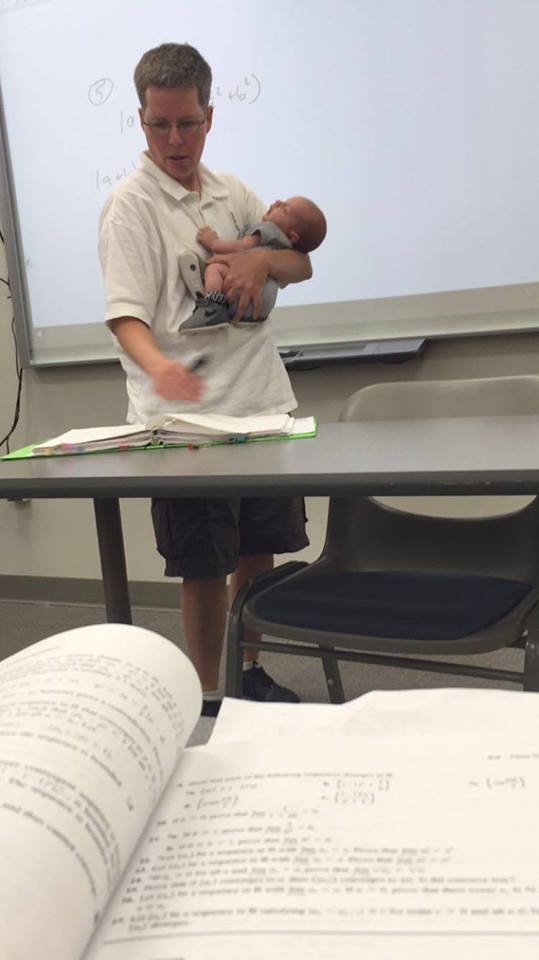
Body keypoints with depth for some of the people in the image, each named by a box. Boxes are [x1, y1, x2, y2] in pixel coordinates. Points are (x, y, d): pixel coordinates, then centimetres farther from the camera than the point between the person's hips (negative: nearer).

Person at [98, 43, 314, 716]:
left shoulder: (232, 193, 13)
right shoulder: (130, 205, -4)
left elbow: (303, 265, 15)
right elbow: (125, 314, -14)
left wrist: (263, 258, -8)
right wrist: (159, 367, -36)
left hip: (262, 401, 6)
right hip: (185, 412, -6)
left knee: (258, 552, 14)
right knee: (204, 569, 1)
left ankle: (250, 674, 34)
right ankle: (207, 700, 19)